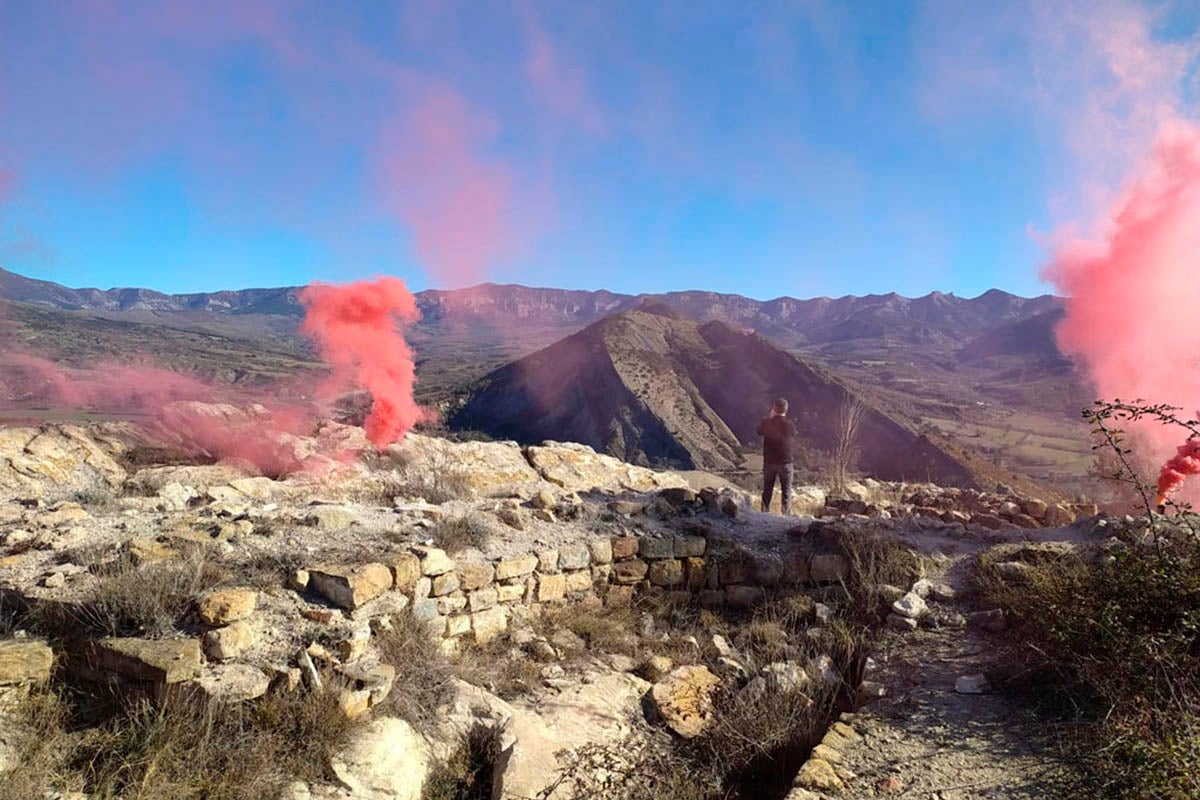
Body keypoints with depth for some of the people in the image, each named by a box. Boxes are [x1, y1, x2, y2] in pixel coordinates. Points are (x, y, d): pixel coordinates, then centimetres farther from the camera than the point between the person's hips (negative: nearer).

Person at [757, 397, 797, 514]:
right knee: (786, 490, 8)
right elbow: (793, 441, 2)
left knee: (767, 490, 14)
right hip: (785, 462, -2)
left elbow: (759, 432, 11)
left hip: (769, 462, 2)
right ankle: (787, 515, 7)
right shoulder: (789, 425, -13)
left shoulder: (766, 423, -10)